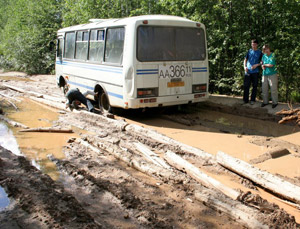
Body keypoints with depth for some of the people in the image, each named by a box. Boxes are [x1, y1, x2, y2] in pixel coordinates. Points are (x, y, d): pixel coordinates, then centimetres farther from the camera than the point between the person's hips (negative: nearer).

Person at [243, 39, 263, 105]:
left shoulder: (259, 52, 5)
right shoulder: (249, 51, 11)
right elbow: (245, 60, 13)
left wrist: (256, 65, -12)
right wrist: (245, 66, -4)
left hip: (255, 72, -1)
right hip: (248, 71, 1)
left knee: (254, 86, 3)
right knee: (246, 86, 0)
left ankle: (253, 100, 12)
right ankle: (245, 100, 7)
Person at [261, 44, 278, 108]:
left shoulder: (273, 55, -10)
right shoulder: (264, 55, 8)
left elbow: (271, 65, -18)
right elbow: (262, 62, 22)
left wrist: (265, 65, -2)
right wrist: (262, 65, 1)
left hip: (272, 74, -6)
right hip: (265, 74, 6)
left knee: (273, 89, -2)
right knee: (264, 88, 8)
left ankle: (275, 102, 8)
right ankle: (265, 101, 21)